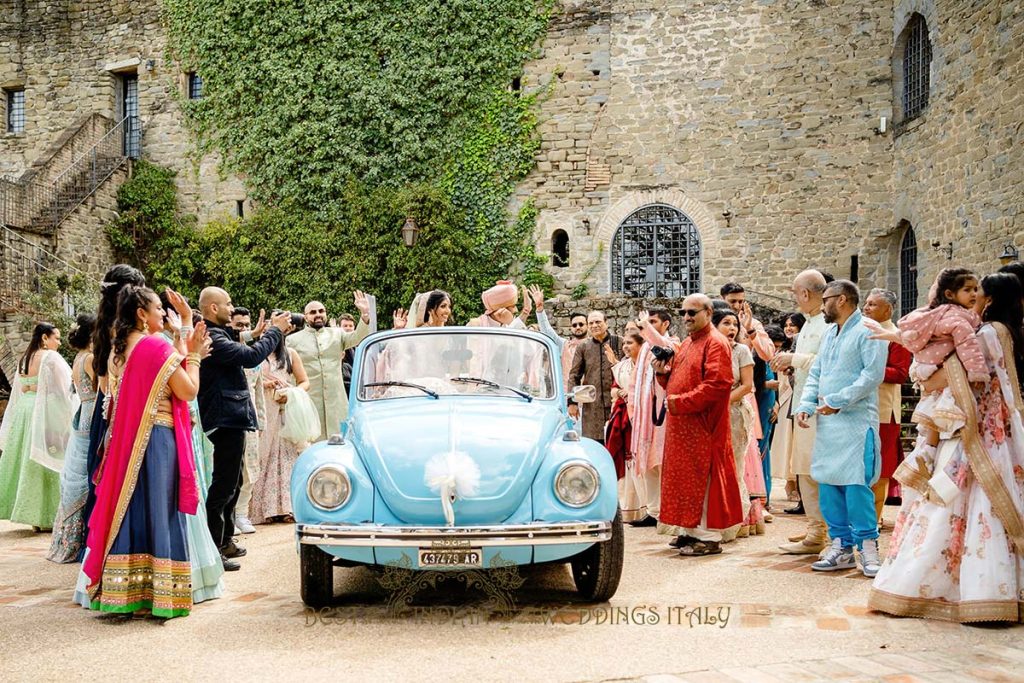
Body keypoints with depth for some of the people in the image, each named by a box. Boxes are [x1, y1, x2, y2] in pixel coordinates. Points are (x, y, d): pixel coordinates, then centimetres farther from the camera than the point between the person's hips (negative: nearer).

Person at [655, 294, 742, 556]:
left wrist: (680, 403, -21)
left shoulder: (715, 343, -11)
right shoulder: (685, 344, 18)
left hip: (703, 427, -9)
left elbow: (716, 385, -22)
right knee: (684, 478, 12)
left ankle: (710, 537, 1)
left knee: (702, 480, -5)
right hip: (680, 426, 9)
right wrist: (663, 373, 2)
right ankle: (691, 530, 21)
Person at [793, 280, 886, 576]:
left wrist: (838, 401, -18)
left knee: (856, 485, -10)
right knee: (827, 484, 7)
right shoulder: (830, 333, 20)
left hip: (856, 421, -8)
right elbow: (815, 373, 19)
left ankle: (868, 548, -1)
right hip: (827, 421, 8)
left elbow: (873, 373, -15)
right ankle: (841, 546, 15)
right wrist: (805, 405, 3)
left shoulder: (868, 331, -5)